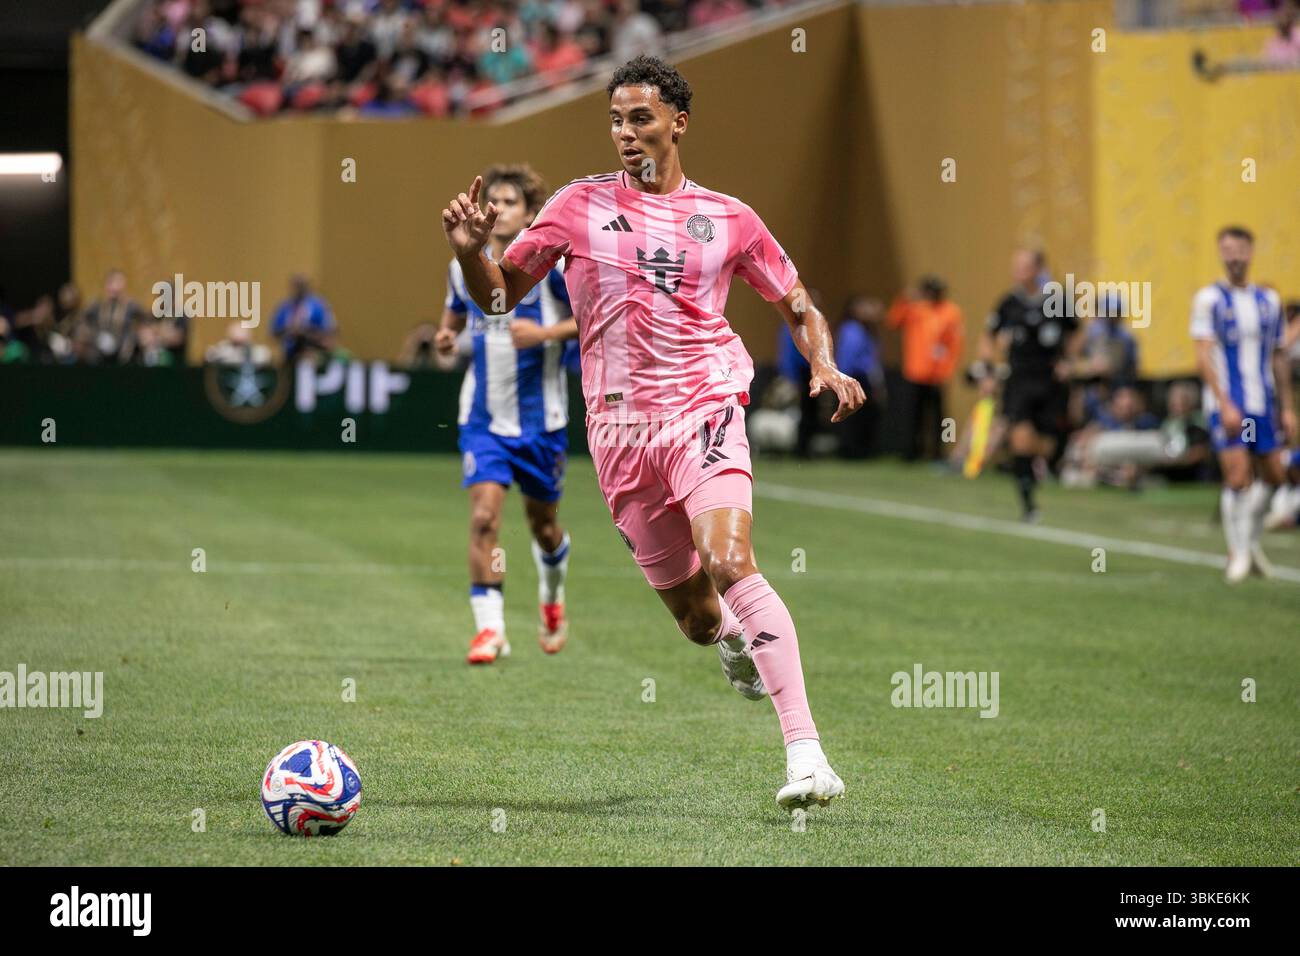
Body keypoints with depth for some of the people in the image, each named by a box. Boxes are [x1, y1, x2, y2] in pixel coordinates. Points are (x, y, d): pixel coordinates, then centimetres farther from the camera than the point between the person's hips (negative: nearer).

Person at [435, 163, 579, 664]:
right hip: (483, 417, 2)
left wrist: (546, 333, -22)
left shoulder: (551, 265, -11)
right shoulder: (464, 267, 2)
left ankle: (552, 599, 45)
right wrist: (446, 334, -1)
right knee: (484, 514, -16)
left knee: (543, 524, 13)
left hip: (540, 419, -2)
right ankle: (489, 628, -13)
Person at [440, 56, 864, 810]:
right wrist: (470, 251, -10)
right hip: (620, 429, 2)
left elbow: (799, 307, 16)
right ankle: (734, 639, 47)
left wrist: (826, 366, -4)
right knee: (697, 618, 6)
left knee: (730, 562, -27)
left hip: (704, 410, -2)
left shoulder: (727, 218, 7)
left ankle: (806, 753, -32)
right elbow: (501, 295, 11)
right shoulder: (580, 205, 7)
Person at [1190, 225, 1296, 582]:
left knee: (1271, 475, 6)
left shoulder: (1269, 300, 10)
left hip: (1263, 403, 5)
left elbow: (1279, 358, 15)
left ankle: (1252, 541, 26)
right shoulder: (1209, 299, -4)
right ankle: (1238, 553, 0)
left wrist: (1286, 407, 11)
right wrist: (1225, 405, -18)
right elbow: (1204, 356, -11)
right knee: (1238, 476, -11)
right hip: (1227, 403, -5)